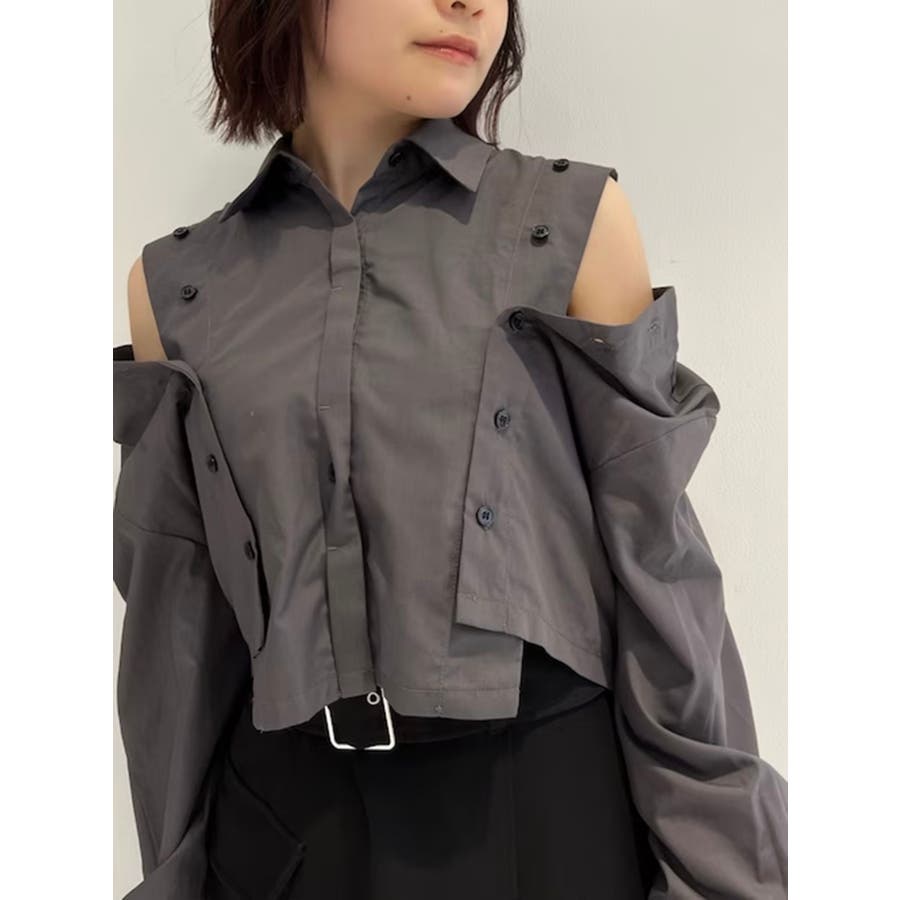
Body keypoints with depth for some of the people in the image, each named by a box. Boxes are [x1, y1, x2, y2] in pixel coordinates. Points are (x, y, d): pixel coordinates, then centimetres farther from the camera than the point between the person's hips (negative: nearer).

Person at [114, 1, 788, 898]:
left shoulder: (575, 220, -5)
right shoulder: (177, 285, 1)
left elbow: (651, 545, -4)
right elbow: (177, 609, 6)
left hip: (545, 793, -1)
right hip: (284, 809, 2)